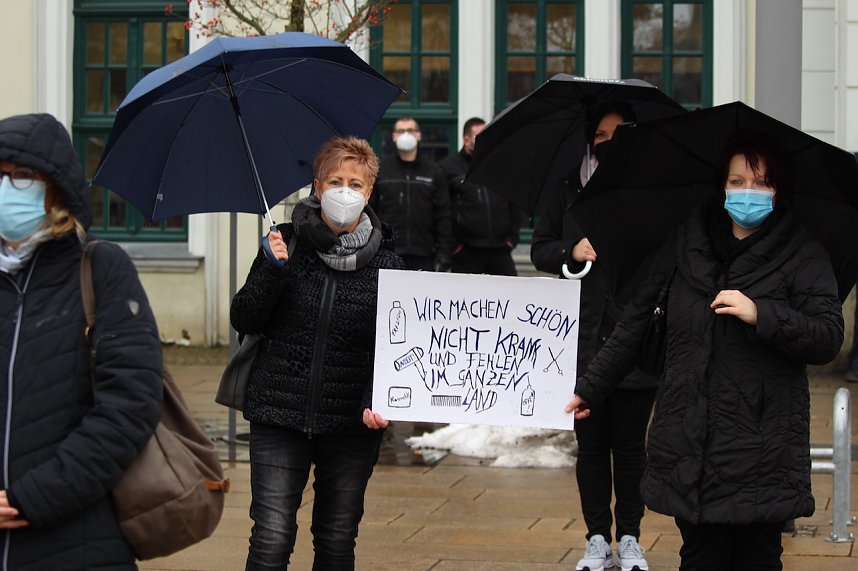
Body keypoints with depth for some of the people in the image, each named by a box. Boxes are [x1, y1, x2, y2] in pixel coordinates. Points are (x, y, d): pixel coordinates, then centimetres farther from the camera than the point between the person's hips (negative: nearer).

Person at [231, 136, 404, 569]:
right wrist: (272, 270, -16)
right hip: (279, 414, -1)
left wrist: (377, 402, -14)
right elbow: (243, 320, 0)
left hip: (352, 421, 1)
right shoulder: (287, 243, 0)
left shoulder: (384, 261, 1)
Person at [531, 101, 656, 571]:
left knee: (629, 443, 5)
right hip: (583, 339, 2)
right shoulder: (569, 192, 6)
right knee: (591, 443, 7)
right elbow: (540, 248, 10)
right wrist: (572, 251, -8)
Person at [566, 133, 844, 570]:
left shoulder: (802, 255, 1)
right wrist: (592, 387, 18)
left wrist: (761, 314, -21)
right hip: (690, 447, 2)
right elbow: (637, 321, 16)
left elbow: (828, 340, -8)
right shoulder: (687, 244, 10)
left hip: (762, 451, -2)